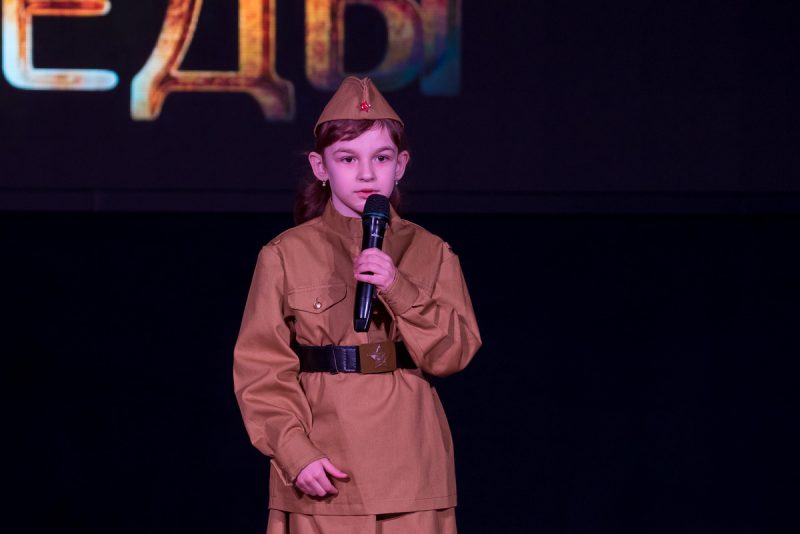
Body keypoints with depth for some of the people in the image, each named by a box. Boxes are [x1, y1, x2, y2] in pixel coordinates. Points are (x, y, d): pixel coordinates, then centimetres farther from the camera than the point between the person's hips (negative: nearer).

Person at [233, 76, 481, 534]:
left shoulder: (431, 254, 9)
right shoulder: (286, 255, 3)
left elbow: (454, 351, -2)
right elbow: (261, 368, -1)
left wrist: (398, 289, -16)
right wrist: (295, 452, -12)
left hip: (410, 459, 2)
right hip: (323, 471, -2)